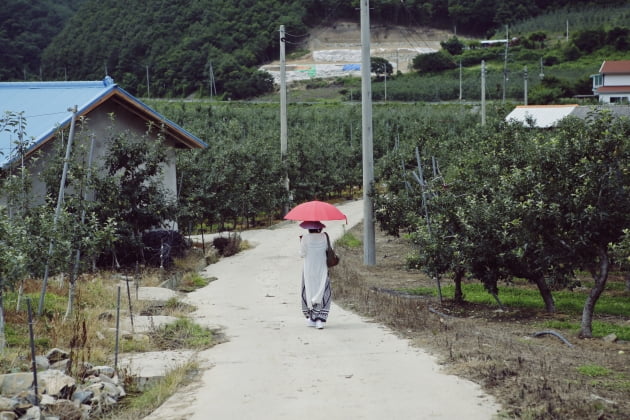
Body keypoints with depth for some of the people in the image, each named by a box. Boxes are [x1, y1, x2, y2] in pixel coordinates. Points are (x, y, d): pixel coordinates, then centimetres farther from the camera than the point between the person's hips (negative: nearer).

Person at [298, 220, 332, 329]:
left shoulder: (305, 238, -9)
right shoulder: (324, 237, -4)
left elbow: (302, 254, -6)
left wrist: (301, 242, 5)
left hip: (309, 270, -1)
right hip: (322, 270, 1)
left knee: (309, 293, 11)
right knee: (322, 295, 4)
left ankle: (311, 319, 14)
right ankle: (320, 320, -7)